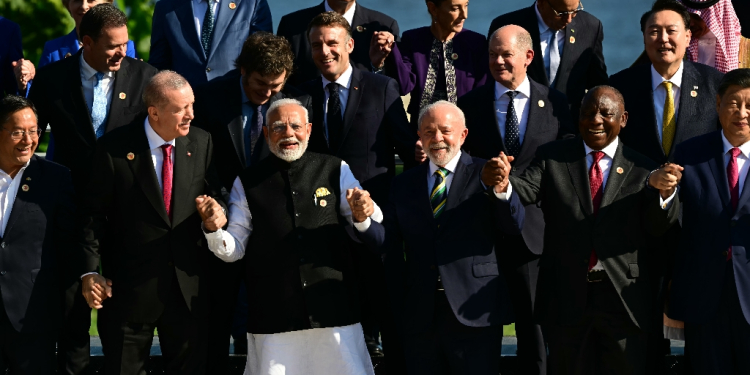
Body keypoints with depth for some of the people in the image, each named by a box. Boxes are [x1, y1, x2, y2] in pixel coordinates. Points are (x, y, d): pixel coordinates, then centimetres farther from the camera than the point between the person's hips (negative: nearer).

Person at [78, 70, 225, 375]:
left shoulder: (201, 143, 2)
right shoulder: (114, 149, -8)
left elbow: (213, 196, 11)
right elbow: (93, 214, -5)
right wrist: (90, 271, -12)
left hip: (188, 287, 3)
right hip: (130, 289, -3)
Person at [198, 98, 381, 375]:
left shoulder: (337, 171, 8)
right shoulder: (247, 183, 9)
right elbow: (235, 249, 7)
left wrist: (364, 215, -14)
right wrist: (213, 229, -13)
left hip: (333, 309, 0)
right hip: (272, 319, 0)